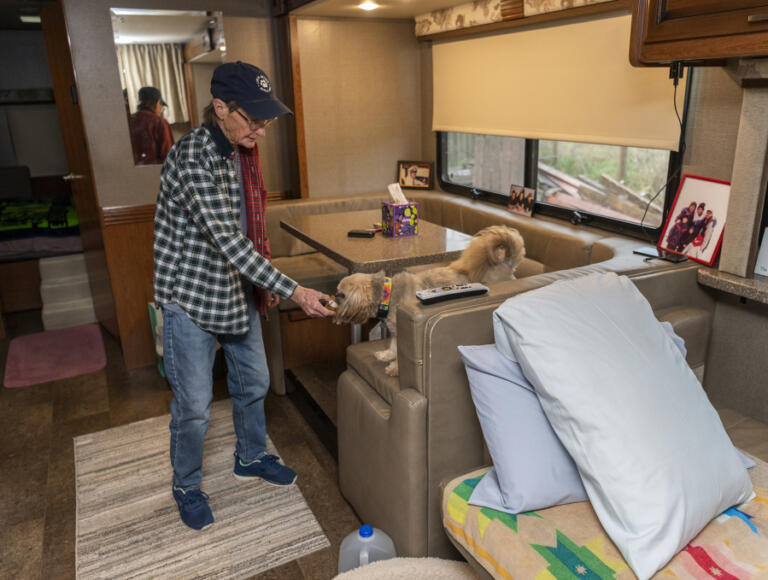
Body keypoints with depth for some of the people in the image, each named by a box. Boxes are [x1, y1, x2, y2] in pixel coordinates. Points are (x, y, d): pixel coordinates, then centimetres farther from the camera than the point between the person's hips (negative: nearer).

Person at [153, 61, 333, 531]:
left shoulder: (244, 151, 1)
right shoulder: (193, 158, -25)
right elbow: (227, 241, -30)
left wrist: (265, 284, 12)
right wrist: (293, 291, -31)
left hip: (238, 289, 8)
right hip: (192, 294, -7)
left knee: (254, 383, 19)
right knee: (194, 404, 6)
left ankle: (251, 458, 44)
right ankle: (187, 487, 32)